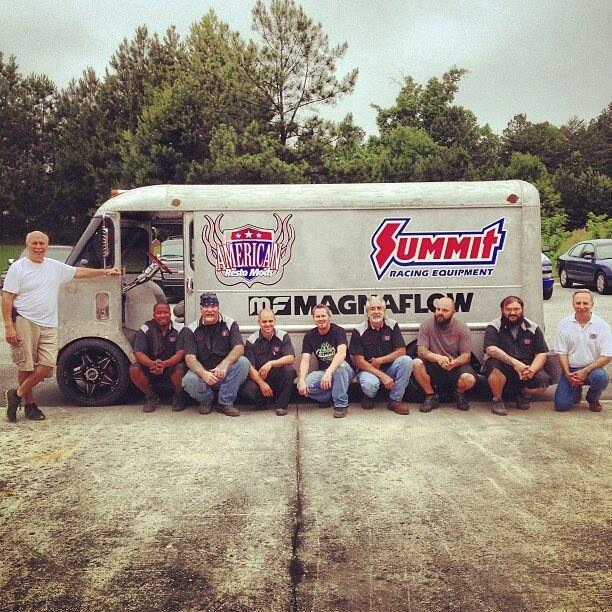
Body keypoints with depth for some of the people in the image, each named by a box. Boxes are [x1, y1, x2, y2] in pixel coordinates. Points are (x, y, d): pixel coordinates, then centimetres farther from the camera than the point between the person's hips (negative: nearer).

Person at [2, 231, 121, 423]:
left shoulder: (55, 267, 11)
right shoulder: (18, 267, -3)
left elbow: (80, 272, 21)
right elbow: (7, 299, -6)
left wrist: (105, 271, 17)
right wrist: (8, 326, -14)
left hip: (48, 325, 4)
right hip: (25, 322, -4)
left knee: (47, 365, -6)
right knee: (26, 366, 1)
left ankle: (17, 394, 10)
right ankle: (30, 404, 15)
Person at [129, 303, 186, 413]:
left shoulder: (177, 329, -6)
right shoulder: (145, 329, -5)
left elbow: (181, 353, -17)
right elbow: (138, 353, -14)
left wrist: (165, 364, -37)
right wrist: (152, 364, -37)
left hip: (171, 367, -1)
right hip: (150, 370, 1)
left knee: (180, 368, -33)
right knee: (134, 369, -26)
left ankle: (178, 397, -2)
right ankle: (151, 397, 0)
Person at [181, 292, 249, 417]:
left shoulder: (230, 324, -1)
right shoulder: (191, 329, -2)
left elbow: (239, 348, -14)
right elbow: (190, 358, -12)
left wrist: (224, 364, -35)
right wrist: (203, 373, -34)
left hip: (225, 374, 1)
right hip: (202, 372, -1)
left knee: (243, 362, -27)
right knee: (189, 381, -33)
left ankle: (226, 402, -13)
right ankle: (206, 401, 3)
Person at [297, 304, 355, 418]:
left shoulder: (338, 331, -13)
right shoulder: (309, 336, -1)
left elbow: (342, 353, -30)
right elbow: (305, 359, -10)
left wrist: (329, 373, -46)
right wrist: (302, 380, -28)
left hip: (345, 371, -3)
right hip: (322, 371, 3)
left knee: (340, 365, -38)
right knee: (304, 386, -25)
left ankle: (340, 403, -22)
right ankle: (327, 397, 3)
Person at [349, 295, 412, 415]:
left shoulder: (392, 325, -2)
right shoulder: (359, 331, -9)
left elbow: (401, 351, -5)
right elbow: (359, 361, -12)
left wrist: (379, 360, -17)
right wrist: (382, 376, -21)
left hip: (389, 368, 3)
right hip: (368, 370, -3)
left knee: (406, 360, -26)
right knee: (370, 384, -37)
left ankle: (395, 400, -12)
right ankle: (369, 396, 4)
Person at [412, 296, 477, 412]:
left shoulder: (462, 328, -3)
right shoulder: (426, 325, -4)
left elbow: (466, 356, -5)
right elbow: (421, 351, -12)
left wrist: (454, 363, -29)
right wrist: (437, 357, -33)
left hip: (455, 366, 0)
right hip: (433, 368, 0)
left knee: (469, 379, -32)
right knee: (416, 363, -30)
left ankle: (459, 393, 9)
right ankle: (431, 396, -5)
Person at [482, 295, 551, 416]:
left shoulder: (533, 328, 5)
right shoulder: (493, 327, -5)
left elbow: (541, 354, 0)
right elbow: (491, 349, -22)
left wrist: (531, 370, -21)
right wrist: (514, 362, -33)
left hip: (525, 371, 3)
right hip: (502, 370, -3)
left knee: (543, 380, -24)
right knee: (495, 364, -35)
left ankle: (524, 394, 11)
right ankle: (497, 400, -10)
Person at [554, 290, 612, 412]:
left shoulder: (601, 325, -6)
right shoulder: (564, 324, -1)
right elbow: (562, 353, 1)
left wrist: (586, 371, -19)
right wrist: (567, 373, -14)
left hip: (592, 369, -1)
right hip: (570, 369, 1)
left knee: (601, 377, -37)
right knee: (561, 405, -13)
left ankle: (593, 399, 0)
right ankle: (576, 390, 24)